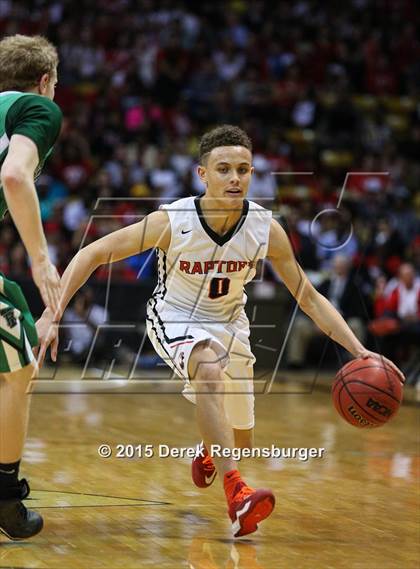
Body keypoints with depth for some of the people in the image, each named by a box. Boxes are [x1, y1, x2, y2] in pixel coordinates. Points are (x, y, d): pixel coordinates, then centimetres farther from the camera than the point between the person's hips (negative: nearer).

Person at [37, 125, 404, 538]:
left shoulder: (265, 229, -21)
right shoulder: (171, 221, -28)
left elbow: (308, 297, -11)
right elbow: (92, 254, -21)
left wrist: (359, 351, -21)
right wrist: (51, 316, -29)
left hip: (228, 322, 4)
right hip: (175, 318, -4)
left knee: (240, 442, 14)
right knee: (210, 370, -39)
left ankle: (208, 451, 54)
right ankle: (236, 493, -41)